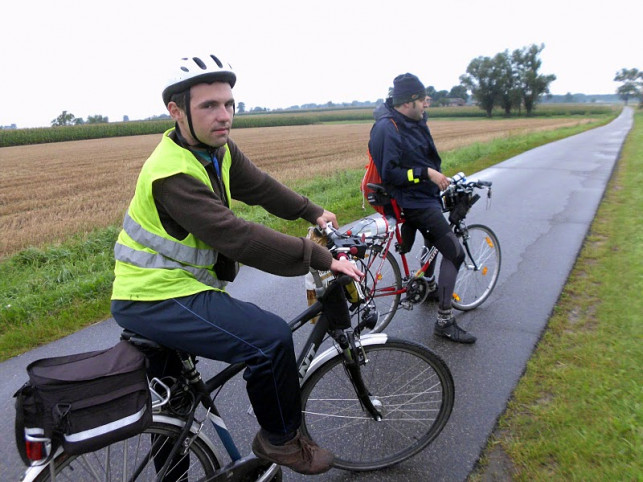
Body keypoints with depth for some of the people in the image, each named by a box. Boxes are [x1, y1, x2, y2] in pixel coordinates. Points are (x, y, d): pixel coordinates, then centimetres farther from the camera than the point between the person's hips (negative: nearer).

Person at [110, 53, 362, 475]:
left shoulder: (220, 150, 0)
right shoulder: (172, 175, -28)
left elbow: (260, 187, 10)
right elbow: (238, 238, -34)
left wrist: (314, 213, 7)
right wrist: (321, 258, -31)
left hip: (173, 285, 10)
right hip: (157, 299, -10)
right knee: (270, 337, -20)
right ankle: (282, 440, 4)